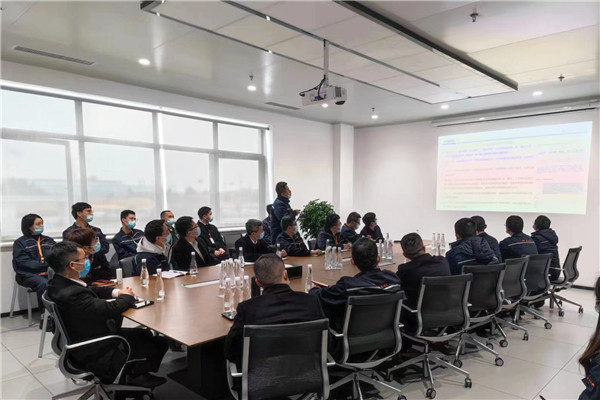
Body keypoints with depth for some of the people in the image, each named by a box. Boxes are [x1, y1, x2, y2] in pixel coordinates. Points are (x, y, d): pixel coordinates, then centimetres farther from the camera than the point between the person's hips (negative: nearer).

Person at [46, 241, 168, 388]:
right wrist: (127, 296, -10)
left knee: (145, 334, 20)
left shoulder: (58, 283, -6)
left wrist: (117, 292, -7)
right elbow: (111, 309, -31)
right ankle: (134, 375, 24)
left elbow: (90, 292, 7)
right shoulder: (72, 294, -36)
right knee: (159, 344, 1)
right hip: (95, 355, -10)